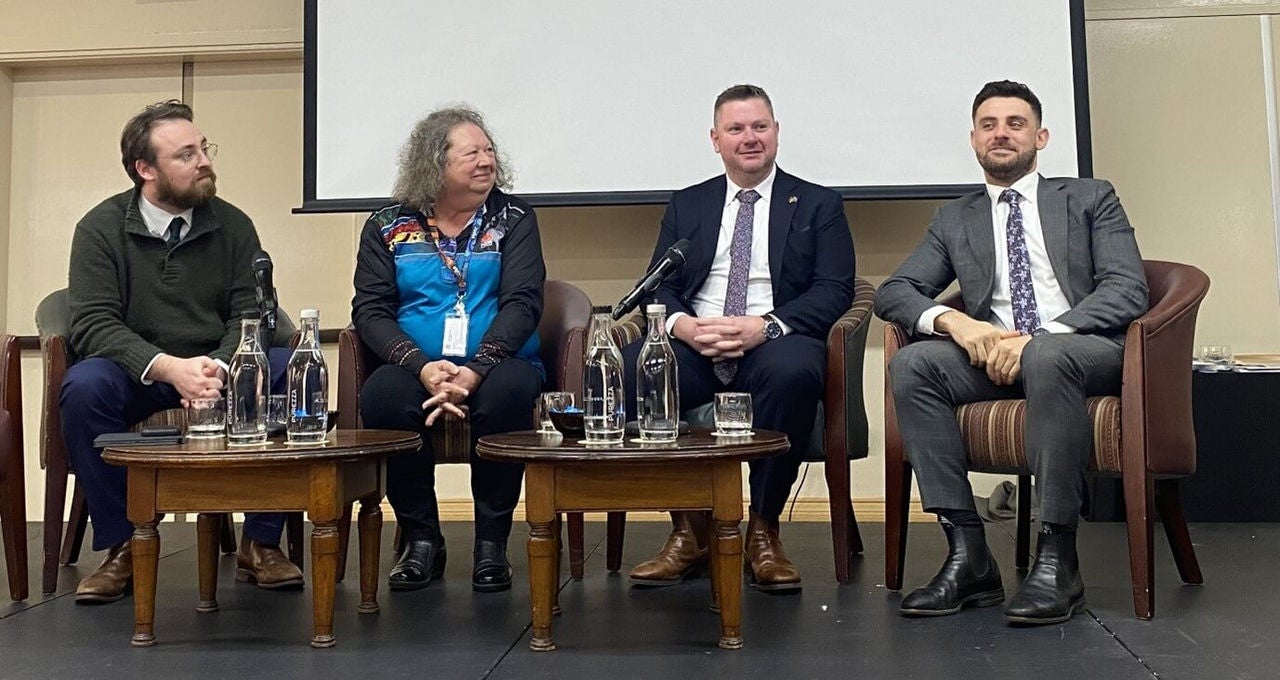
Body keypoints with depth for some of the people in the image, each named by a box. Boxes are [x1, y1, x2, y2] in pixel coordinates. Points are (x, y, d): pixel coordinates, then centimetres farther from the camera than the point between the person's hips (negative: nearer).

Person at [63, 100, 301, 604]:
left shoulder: (232, 225, 4)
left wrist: (219, 367, -24)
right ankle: (119, 549, -15)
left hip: (220, 369, 1)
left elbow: (251, 313, -2)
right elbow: (92, 323, -12)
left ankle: (261, 544, -14)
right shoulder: (101, 227, -1)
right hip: (135, 373, -1)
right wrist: (169, 368, -28)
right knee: (83, 386, -34)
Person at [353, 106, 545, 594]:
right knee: (382, 394, -32)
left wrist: (474, 373, -20)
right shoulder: (388, 227, 10)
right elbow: (370, 311, 1)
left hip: (496, 366, 0)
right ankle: (421, 539, -13)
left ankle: (491, 541, -17)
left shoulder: (514, 219, 8)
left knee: (508, 391, -35)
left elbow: (522, 303, -4)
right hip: (417, 369, 1)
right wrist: (423, 367, -18)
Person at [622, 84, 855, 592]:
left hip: (774, 346, -2)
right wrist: (685, 326, -13)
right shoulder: (686, 205, 21)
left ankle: (763, 531, -17)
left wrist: (764, 327, -17)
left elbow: (835, 290, 0)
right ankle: (688, 529, -12)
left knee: (794, 370, -38)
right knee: (625, 370, -29)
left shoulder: (818, 205, 13)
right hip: (693, 345, 3)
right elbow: (659, 288, 12)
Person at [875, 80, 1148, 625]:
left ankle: (1056, 559, -32)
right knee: (910, 364, -26)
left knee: (1047, 356, -38)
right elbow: (892, 292, 10)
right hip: (993, 355, 3)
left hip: (1086, 349, -3)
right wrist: (952, 320, -14)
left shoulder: (1090, 198, 13)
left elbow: (1127, 290, -2)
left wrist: (1040, 337, -18)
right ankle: (967, 554, -27)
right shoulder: (954, 220, 20)